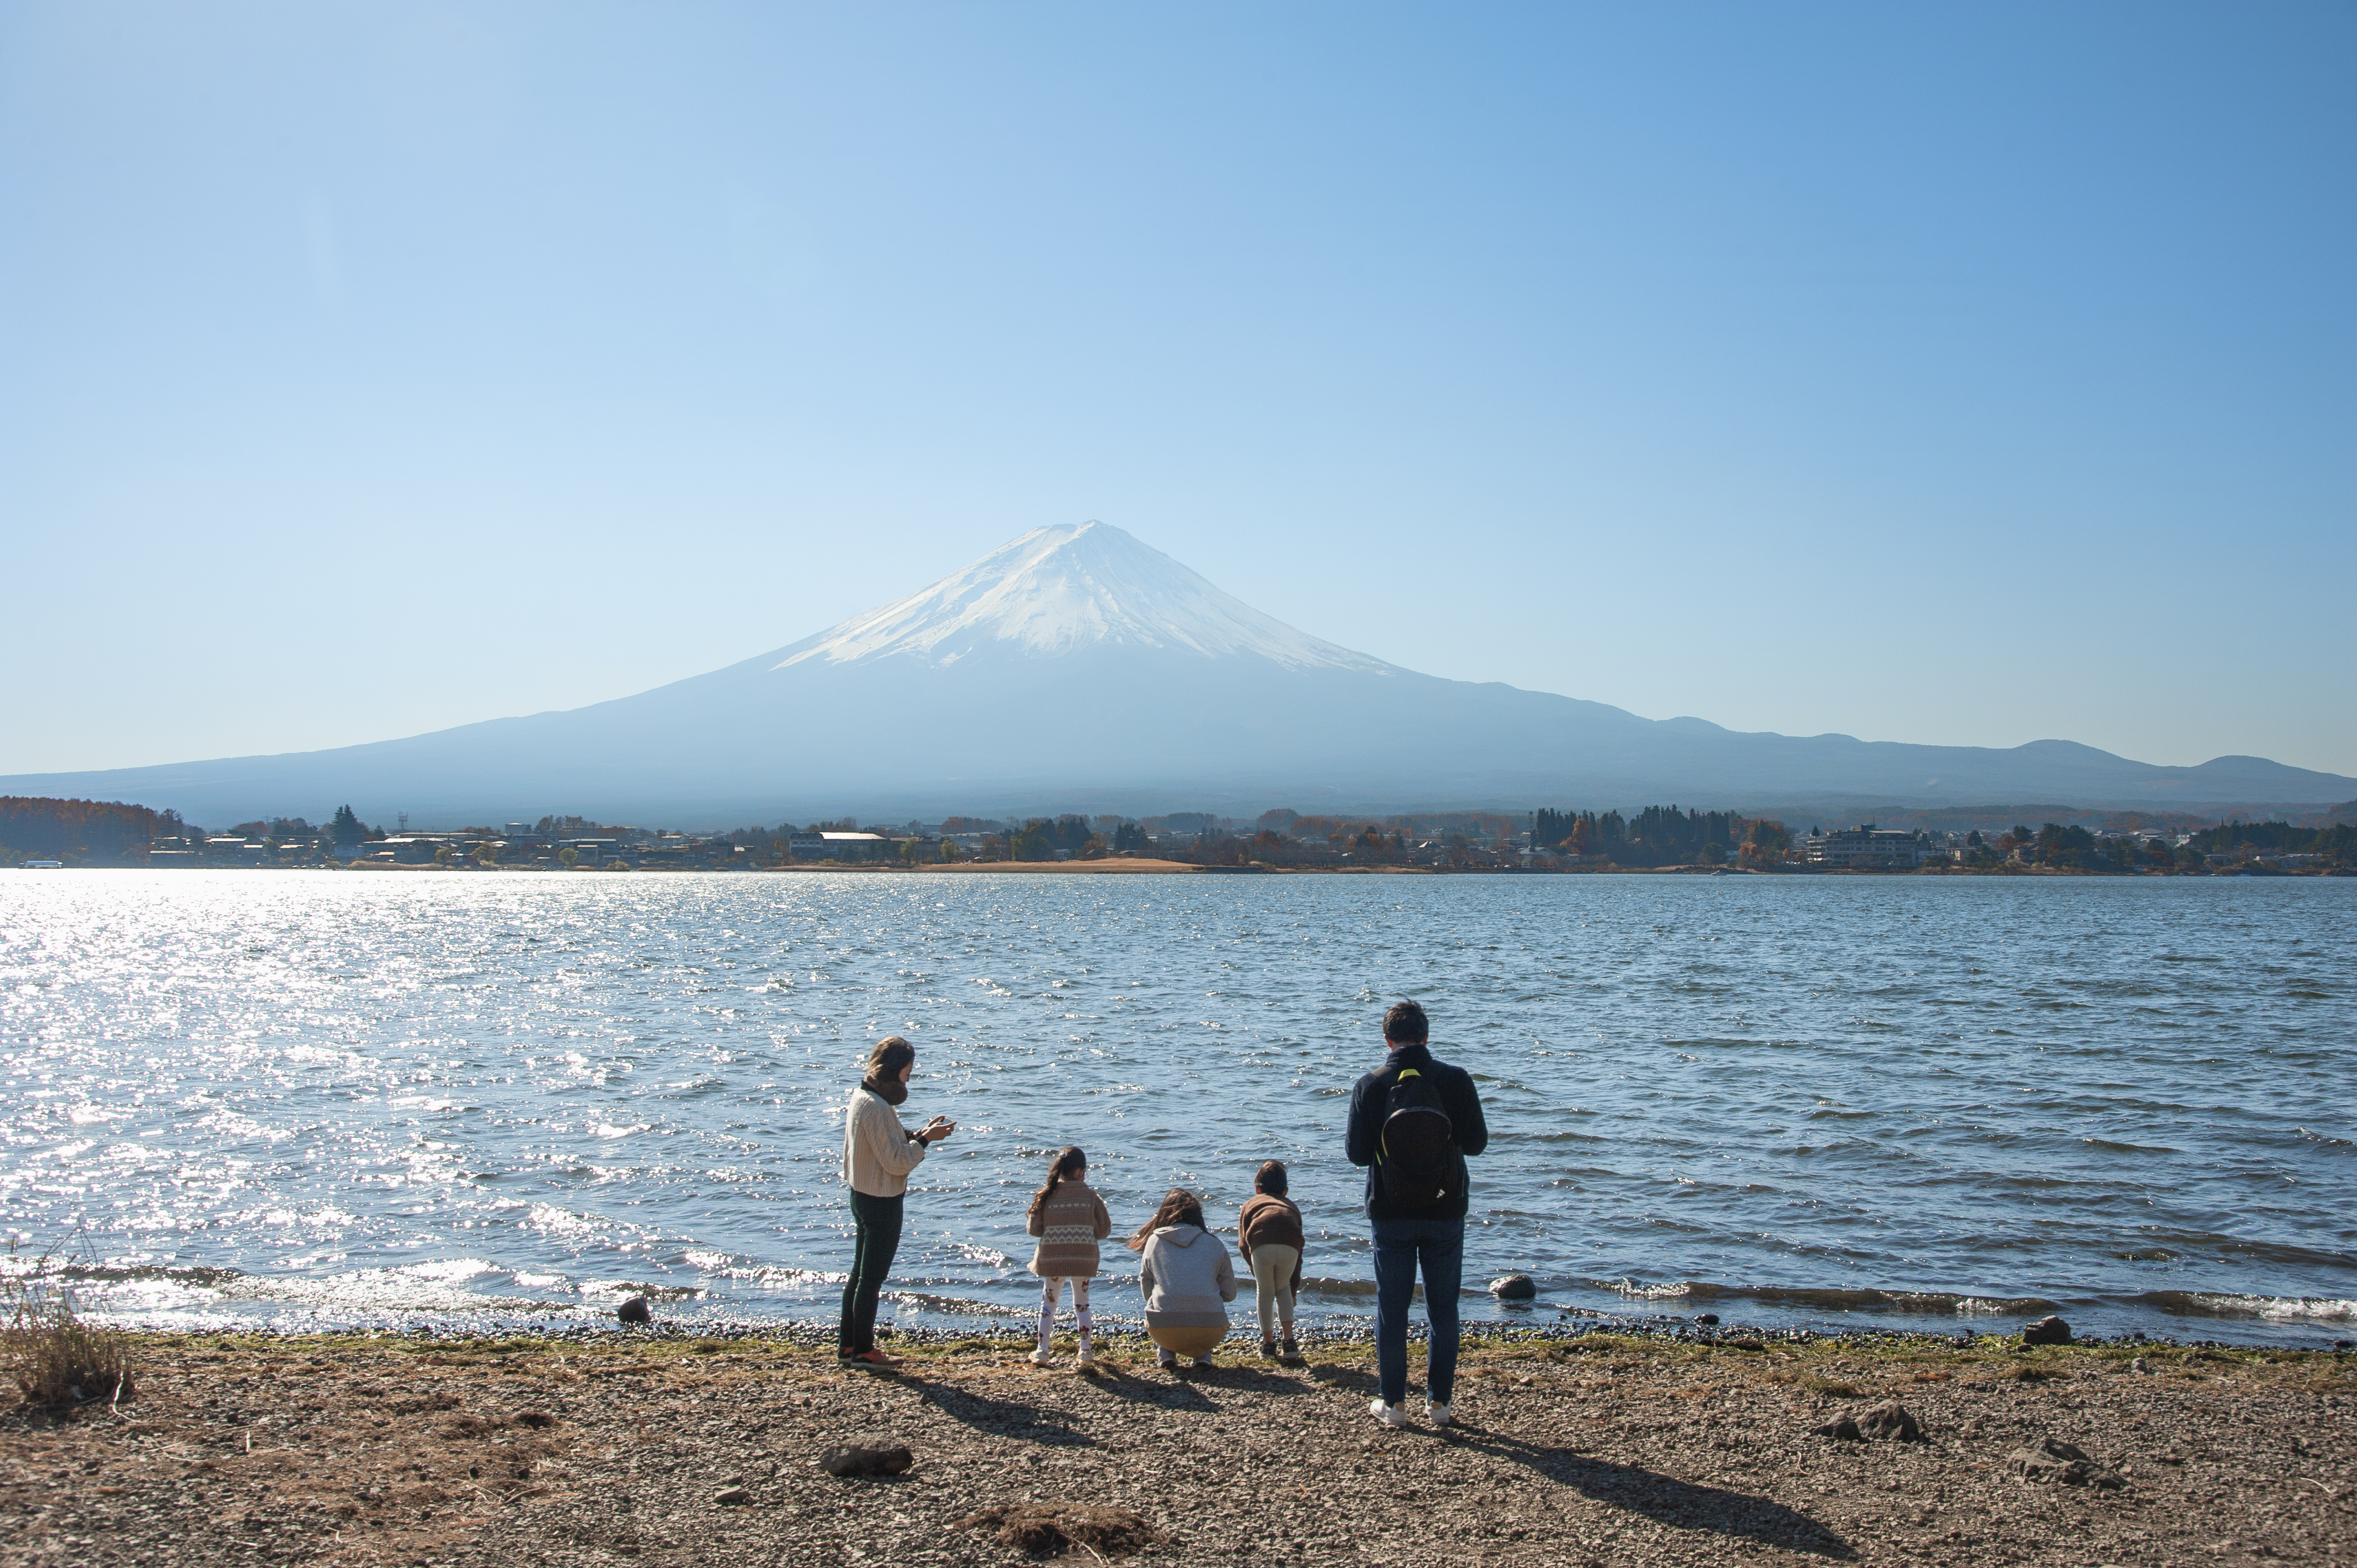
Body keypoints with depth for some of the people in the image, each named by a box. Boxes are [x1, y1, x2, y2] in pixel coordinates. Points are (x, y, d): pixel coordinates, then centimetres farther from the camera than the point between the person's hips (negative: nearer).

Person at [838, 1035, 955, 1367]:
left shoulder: (862, 1097, 6)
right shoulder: (877, 1108, -25)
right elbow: (897, 1161, -24)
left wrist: (920, 1133, 4)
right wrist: (926, 1140, -13)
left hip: (863, 1195, 10)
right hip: (882, 1203, -10)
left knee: (861, 1272, 19)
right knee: (872, 1278, 2)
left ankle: (847, 1343, 28)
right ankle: (863, 1351, 12)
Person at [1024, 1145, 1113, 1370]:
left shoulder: (1046, 1196, -5)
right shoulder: (1091, 1197, -5)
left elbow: (1033, 1229, -2)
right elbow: (1103, 1231, 1)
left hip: (1052, 1259, 0)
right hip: (1084, 1259, 0)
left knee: (1048, 1303, 15)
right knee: (1082, 1304, 16)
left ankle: (1042, 1352, 14)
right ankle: (1085, 1352, 14)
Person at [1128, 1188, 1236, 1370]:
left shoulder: (1154, 1241, 8)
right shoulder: (1215, 1244, 8)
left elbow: (1146, 1292, 13)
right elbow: (1229, 1294, 13)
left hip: (1165, 1332, 0)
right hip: (1209, 1331, 0)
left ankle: (1166, 1353, 14)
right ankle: (1203, 1354, 14)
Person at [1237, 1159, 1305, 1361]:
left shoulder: (1250, 1204, 34)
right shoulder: (1291, 1206, 40)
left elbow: (1243, 1244, 22)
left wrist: (1256, 1271, 34)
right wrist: (1294, 1288, 43)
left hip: (1261, 1245, -2)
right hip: (1289, 1246, 2)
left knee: (1264, 1292, 20)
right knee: (1283, 1289, 25)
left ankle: (1268, 1344, 21)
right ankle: (1289, 1342, 18)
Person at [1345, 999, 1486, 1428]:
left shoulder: (1369, 1087, -9)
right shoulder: (1457, 1081, -8)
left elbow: (1358, 1153, -6)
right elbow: (1477, 1142, -1)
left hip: (1391, 1215, 0)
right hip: (1446, 1214, 1)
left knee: (1391, 1308, 9)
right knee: (1444, 1308, 12)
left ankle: (1392, 1402, 13)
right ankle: (1439, 1401, 15)